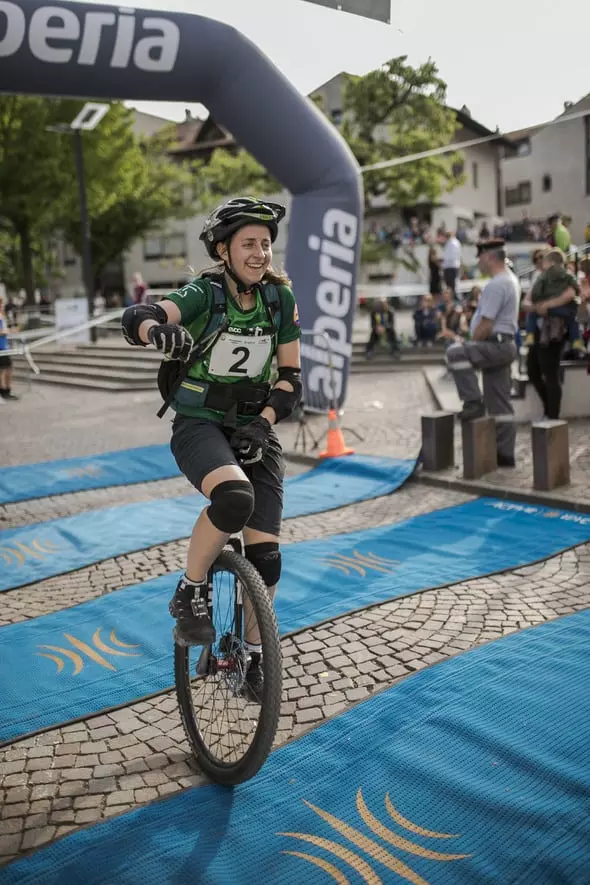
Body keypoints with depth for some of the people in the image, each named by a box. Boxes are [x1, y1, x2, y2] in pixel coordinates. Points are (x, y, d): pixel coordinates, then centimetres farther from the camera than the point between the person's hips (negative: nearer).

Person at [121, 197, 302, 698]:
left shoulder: (281, 299, -2)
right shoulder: (204, 294, -13)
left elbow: (291, 377, 1)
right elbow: (135, 318, -31)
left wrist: (263, 422, -15)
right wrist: (159, 330, -55)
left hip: (254, 428, 4)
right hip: (200, 425, -3)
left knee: (265, 553, -4)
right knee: (234, 497, -37)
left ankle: (253, 649, 21)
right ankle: (190, 592, -11)